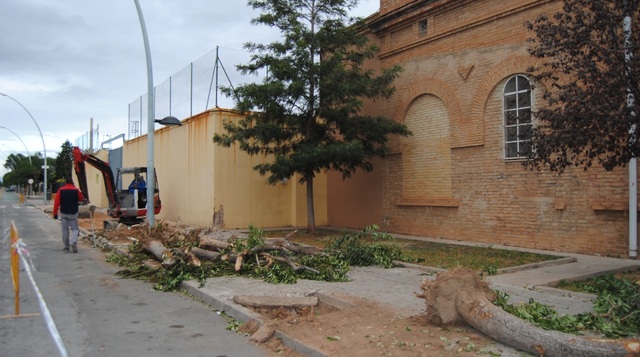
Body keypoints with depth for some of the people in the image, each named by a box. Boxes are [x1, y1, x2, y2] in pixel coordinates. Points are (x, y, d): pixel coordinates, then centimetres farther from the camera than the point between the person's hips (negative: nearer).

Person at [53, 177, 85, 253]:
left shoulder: (61, 190, -3)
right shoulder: (76, 190, -7)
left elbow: (56, 202, -5)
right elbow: (81, 199, 9)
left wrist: (55, 213, -1)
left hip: (63, 213, 1)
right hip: (73, 213, -1)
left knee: (65, 230, 9)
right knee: (74, 228, 7)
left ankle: (66, 247, 13)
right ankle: (73, 242, -18)